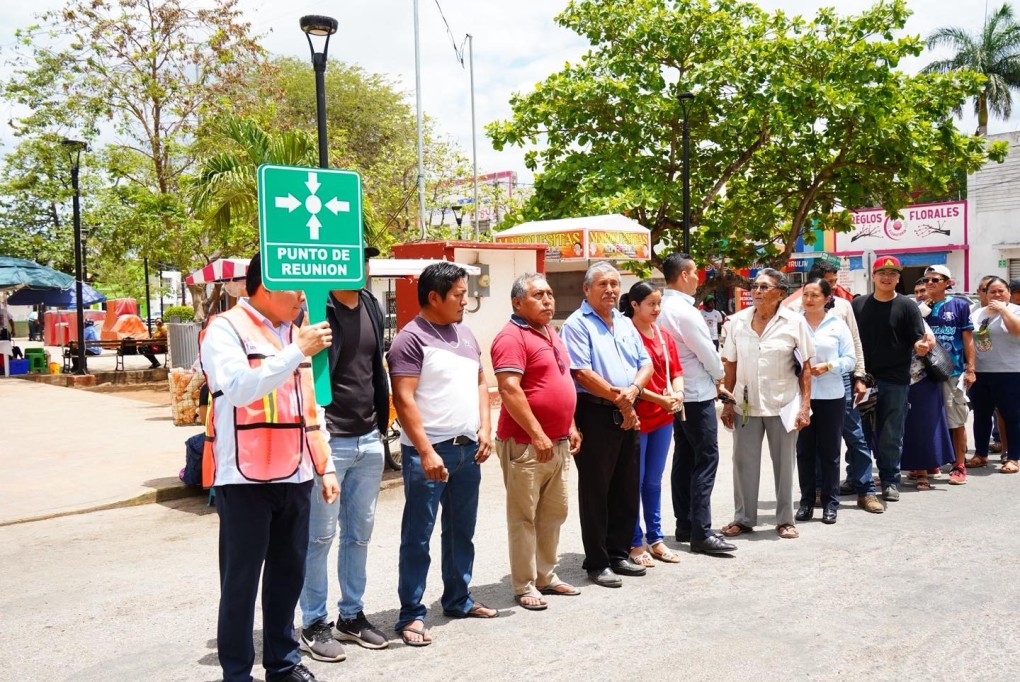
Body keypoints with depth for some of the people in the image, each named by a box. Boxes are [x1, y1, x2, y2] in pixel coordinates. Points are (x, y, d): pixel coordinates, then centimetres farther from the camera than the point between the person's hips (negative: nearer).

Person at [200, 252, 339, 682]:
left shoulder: (294, 333, 15)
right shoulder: (225, 329, -6)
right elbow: (238, 388, -23)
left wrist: (325, 465, 15)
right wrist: (297, 353, -24)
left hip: (294, 476, 7)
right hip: (245, 477, -6)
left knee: (289, 573, 14)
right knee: (241, 579, 4)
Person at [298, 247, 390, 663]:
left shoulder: (371, 306, 10)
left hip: (369, 441, 7)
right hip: (328, 442, -7)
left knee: (360, 533, 15)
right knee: (319, 536, 5)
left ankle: (351, 616, 29)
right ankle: (314, 624, 19)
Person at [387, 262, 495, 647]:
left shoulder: (465, 334, 12)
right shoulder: (411, 338, -11)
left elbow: (480, 382, 18)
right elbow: (404, 400, -16)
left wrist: (484, 429, 5)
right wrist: (426, 452, -20)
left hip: (468, 449, 8)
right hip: (429, 451, -7)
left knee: (461, 531, 16)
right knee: (417, 536, 1)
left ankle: (458, 600, 31)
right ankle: (411, 614, 10)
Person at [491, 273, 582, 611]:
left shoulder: (552, 334, 15)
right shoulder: (512, 337, -14)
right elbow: (509, 390, -22)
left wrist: (570, 427, 18)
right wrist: (537, 434, -22)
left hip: (558, 443, 9)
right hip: (525, 444, -9)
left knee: (554, 513, 16)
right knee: (524, 516, 1)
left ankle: (546, 575, 28)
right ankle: (524, 586, 12)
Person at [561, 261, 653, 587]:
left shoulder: (626, 324, 16)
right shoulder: (577, 324, -6)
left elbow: (646, 363, 12)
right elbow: (582, 373, -16)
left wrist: (633, 390, -8)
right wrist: (619, 397, -12)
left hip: (629, 415, 7)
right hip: (595, 414, -7)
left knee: (627, 489, 13)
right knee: (595, 490, 1)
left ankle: (619, 553, 27)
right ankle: (597, 563, 12)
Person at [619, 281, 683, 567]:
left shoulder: (663, 336, 11)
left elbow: (675, 371, 15)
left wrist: (677, 393, -5)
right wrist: (660, 399, -18)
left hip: (663, 418, 7)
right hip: (636, 417, -7)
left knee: (654, 480, 15)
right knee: (635, 480, 3)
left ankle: (655, 538, 25)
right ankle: (635, 543, 13)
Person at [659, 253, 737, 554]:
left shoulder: (663, 309, 6)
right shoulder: (685, 311, -19)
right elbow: (707, 352, -14)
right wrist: (719, 377, 6)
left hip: (677, 393, 9)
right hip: (698, 394, -9)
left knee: (684, 458, 13)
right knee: (706, 459, -5)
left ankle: (684, 524, 20)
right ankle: (701, 532, -5)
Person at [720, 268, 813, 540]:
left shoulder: (794, 322, -5)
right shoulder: (738, 321, 1)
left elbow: (805, 367, -3)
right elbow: (730, 365, 5)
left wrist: (805, 406, -8)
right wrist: (728, 402, 2)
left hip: (783, 405, -2)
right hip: (746, 404, 2)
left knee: (784, 464, 10)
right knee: (744, 463, 8)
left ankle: (785, 520, 24)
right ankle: (743, 518, 23)